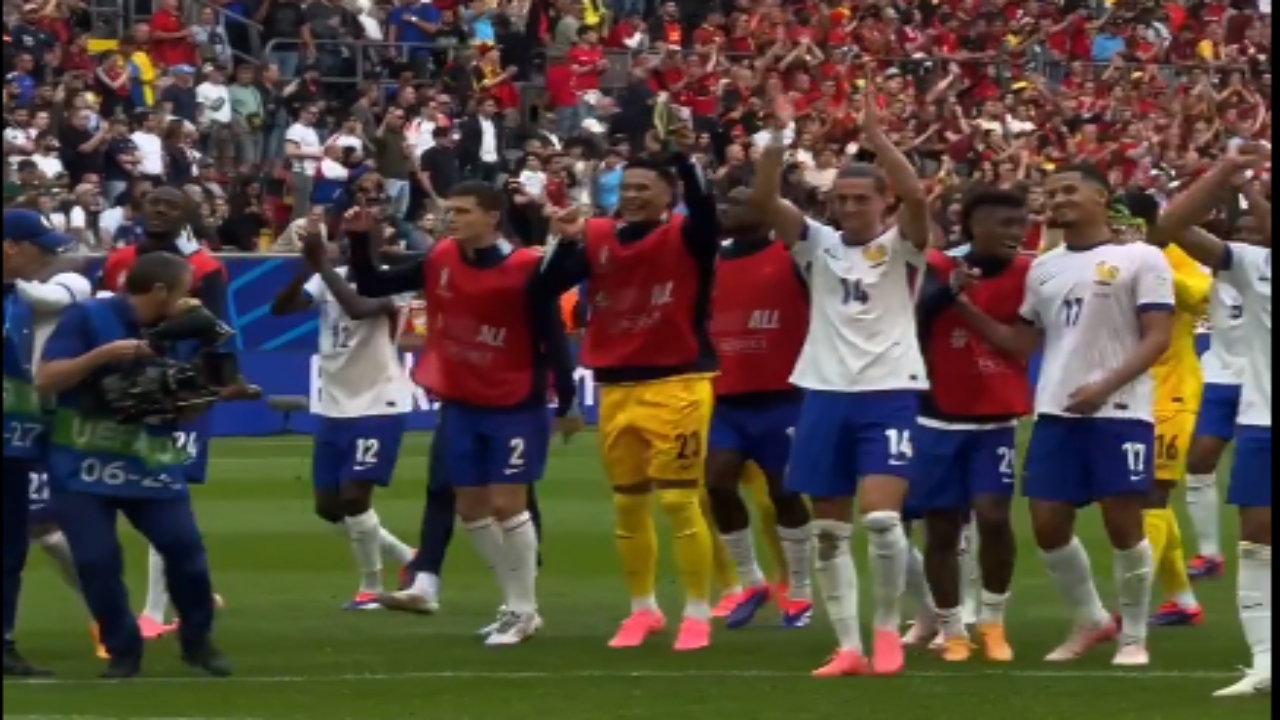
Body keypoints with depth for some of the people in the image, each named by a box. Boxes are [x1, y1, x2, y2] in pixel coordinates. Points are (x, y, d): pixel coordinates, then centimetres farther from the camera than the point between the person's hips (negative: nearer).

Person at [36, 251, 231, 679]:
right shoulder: (88, 318, -11)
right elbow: (46, 381, -17)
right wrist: (104, 353, -25)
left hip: (150, 465, 4)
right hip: (83, 466, -4)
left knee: (184, 546, -4)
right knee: (96, 559, -8)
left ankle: (197, 640, 15)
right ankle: (123, 651, 9)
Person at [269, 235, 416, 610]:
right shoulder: (329, 280, 4)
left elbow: (358, 309, -35)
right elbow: (280, 307, -11)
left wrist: (323, 265, -28)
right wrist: (307, 268, -25)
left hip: (377, 407, -7)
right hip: (334, 408, 7)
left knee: (353, 495, -13)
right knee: (329, 505, 8)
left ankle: (371, 587, 6)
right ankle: (407, 558, 26)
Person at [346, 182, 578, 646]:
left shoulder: (526, 269, -17)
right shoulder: (440, 260, -1)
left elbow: (551, 337, -12)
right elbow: (371, 287, 6)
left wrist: (565, 403, -10)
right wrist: (359, 240, -9)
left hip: (515, 407, -6)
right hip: (460, 405, 6)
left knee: (506, 504, -7)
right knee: (471, 508, 8)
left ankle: (523, 611, 6)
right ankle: (517, 605, 21)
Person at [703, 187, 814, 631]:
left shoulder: (791, 258, -7)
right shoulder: (713, 263, 10)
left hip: (780, 396, -5)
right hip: (729, 397, 5)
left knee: (783, 490, 2)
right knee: (718, 483, -3)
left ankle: (799, 592, 15)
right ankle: (751, 583, 14)